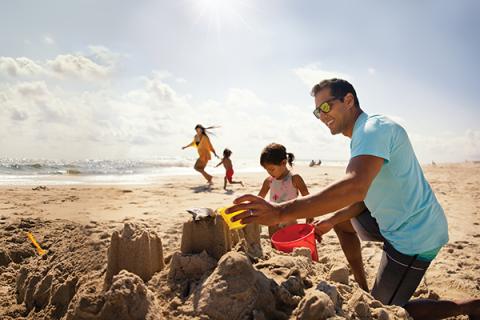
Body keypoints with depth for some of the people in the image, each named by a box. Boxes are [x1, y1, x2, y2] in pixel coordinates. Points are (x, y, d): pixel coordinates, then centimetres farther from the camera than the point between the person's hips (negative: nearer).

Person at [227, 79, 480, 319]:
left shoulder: (374, 128, -23)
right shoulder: (365, 134, 11)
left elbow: (354, 187, -41)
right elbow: (365, 195, 14)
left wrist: (282, 212, -46)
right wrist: (331, 220, 8)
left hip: (414, 236, -9)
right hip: (398, 221, 9)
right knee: (342, 222, 22)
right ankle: (362, 288, 29)